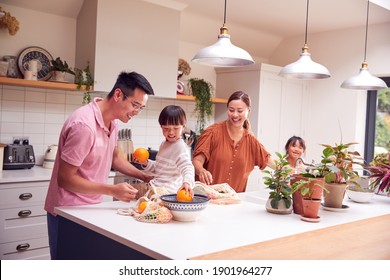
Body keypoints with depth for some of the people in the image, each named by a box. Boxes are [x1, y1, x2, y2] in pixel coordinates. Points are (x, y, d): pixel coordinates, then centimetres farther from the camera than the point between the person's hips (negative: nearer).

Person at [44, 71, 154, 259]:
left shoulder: (111, 120, 0)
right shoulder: (84, 125, -28)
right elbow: (65, 179, -23)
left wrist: (145, 177, 5)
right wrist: (112, 191, -25)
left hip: (90, 208, 8)